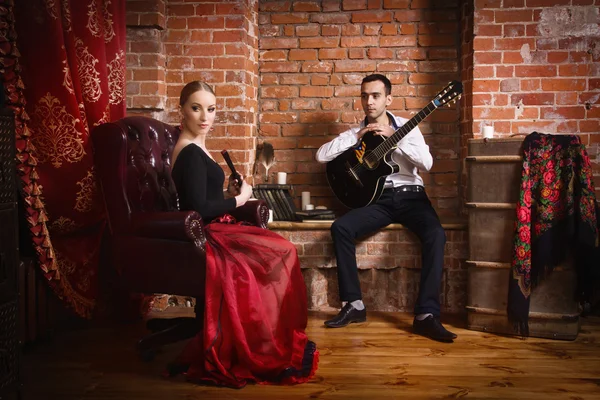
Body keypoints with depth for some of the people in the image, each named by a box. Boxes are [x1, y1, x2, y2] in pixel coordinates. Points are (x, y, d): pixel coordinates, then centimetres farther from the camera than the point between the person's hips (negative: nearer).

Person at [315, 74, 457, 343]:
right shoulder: (355, 133, 13)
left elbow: (426, 163, -6)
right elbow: (321, 155, -1)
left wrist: (394, 137, -13)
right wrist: (357, 137, -6)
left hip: (411, 196, -1)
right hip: (378, 198, 2)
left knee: (435, 234, -31)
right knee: (340, 228, -26)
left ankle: (426, 315, -28)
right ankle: (354, 304, -17)